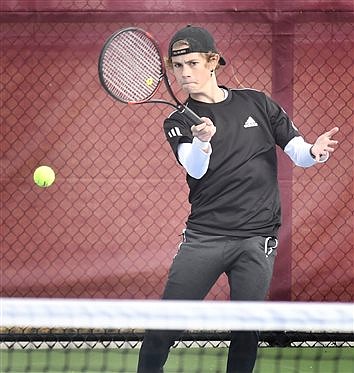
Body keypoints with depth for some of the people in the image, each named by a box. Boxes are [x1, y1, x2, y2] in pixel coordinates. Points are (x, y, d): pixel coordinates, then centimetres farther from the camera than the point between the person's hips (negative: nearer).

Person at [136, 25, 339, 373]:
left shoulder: (257, 104, 8)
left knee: (246, 332, -1)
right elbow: (195, 168, -14)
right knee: (163, 328, -6)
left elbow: (296, 151, 7)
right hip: (204, 236, 0)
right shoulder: (179, 122, 4)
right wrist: (202, 142, -37)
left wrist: (314, 152, -17)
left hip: (257, 239, 1)